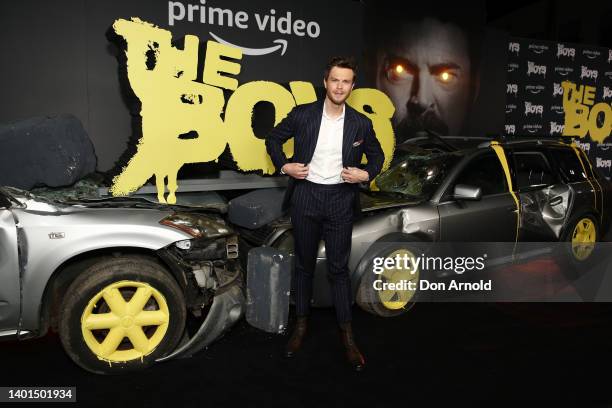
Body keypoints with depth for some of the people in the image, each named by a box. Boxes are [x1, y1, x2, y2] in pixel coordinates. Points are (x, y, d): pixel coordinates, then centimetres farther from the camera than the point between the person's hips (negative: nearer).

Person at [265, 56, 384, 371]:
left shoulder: (361, 124, 0)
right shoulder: (302, 114, -3)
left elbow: (377, 155, 13)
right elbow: (273, 138, 10)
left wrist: (366, 174, -7)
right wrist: (283, 166, -4)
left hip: (340, 200, 0)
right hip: (305, 196, 1)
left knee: (338, 268, 5)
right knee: (304, 264, 12)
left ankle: (346, 334, 17)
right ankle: (301, 324, 29)